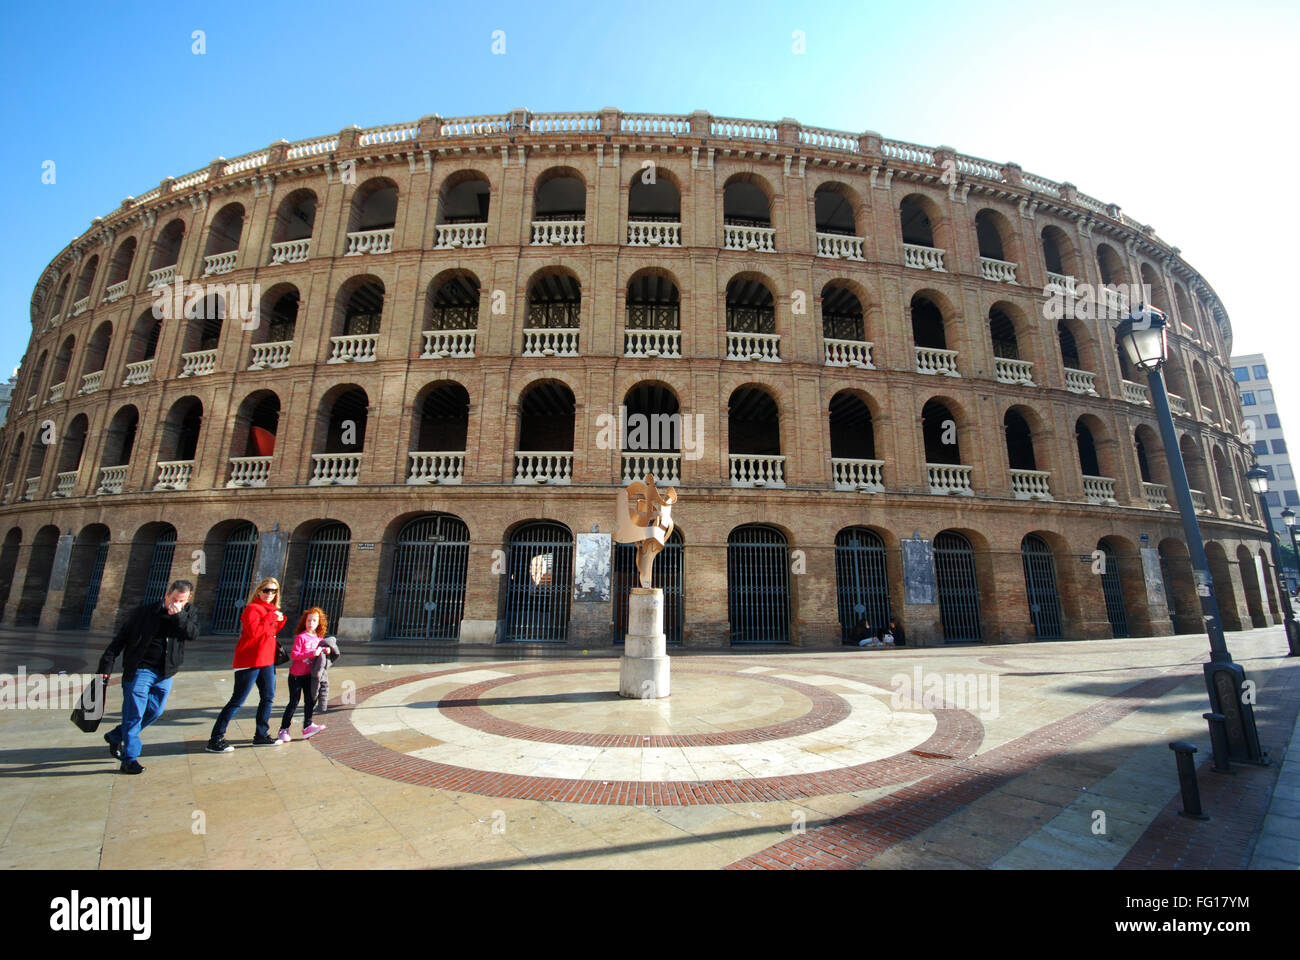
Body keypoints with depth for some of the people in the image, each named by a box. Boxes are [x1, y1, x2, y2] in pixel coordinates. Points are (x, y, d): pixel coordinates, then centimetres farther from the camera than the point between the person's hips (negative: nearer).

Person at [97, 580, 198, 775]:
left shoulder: (188, 614, 2)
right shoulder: (144, 612, -4)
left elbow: (194, 634, -14)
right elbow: (121, 638, 3)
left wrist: (178, 616, -24)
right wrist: (107, 664, -2)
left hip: (165, 674, 3)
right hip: (139, 670, -3)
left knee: (154, 711, 10)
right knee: (134, 714, -1)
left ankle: (115, 736, 36)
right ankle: (130, 759, 11)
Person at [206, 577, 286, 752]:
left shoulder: (271, 610, 14)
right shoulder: (252, 608, -12)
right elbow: (254, 631, -25)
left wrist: (279, 620, 3)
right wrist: (271, 617, -19)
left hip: (266, 660, 9)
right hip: (249, 661, -9)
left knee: (268, 697, 12)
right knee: (238, 700, -4)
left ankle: (262, 735, 22)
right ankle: (215, 739, 7)